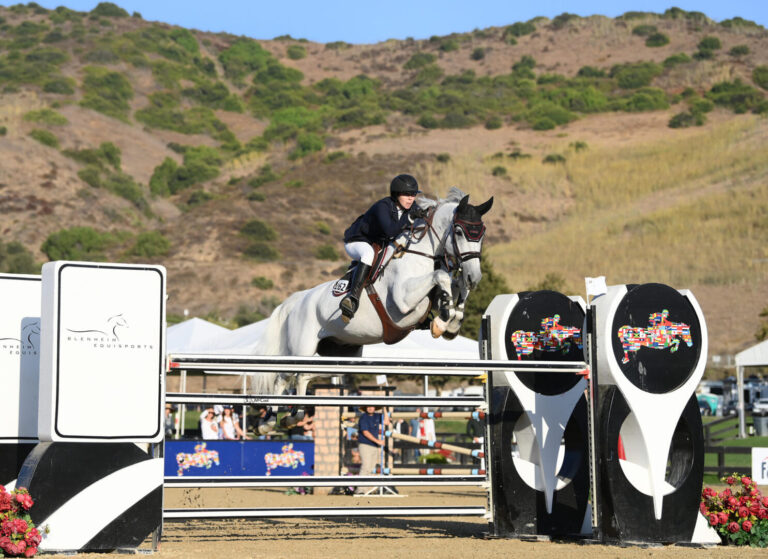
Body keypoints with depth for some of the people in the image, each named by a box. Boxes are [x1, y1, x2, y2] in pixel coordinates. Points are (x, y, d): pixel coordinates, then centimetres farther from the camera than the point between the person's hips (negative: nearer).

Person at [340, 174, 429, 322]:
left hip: (381, 245, 8)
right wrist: (410, 217, -48)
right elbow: (389, 230, -45)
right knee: (369, 254, -40)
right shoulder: (383, 207, -30)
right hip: (357, 242, -8)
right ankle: (353, 296, -51)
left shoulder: (411, 208, -7)